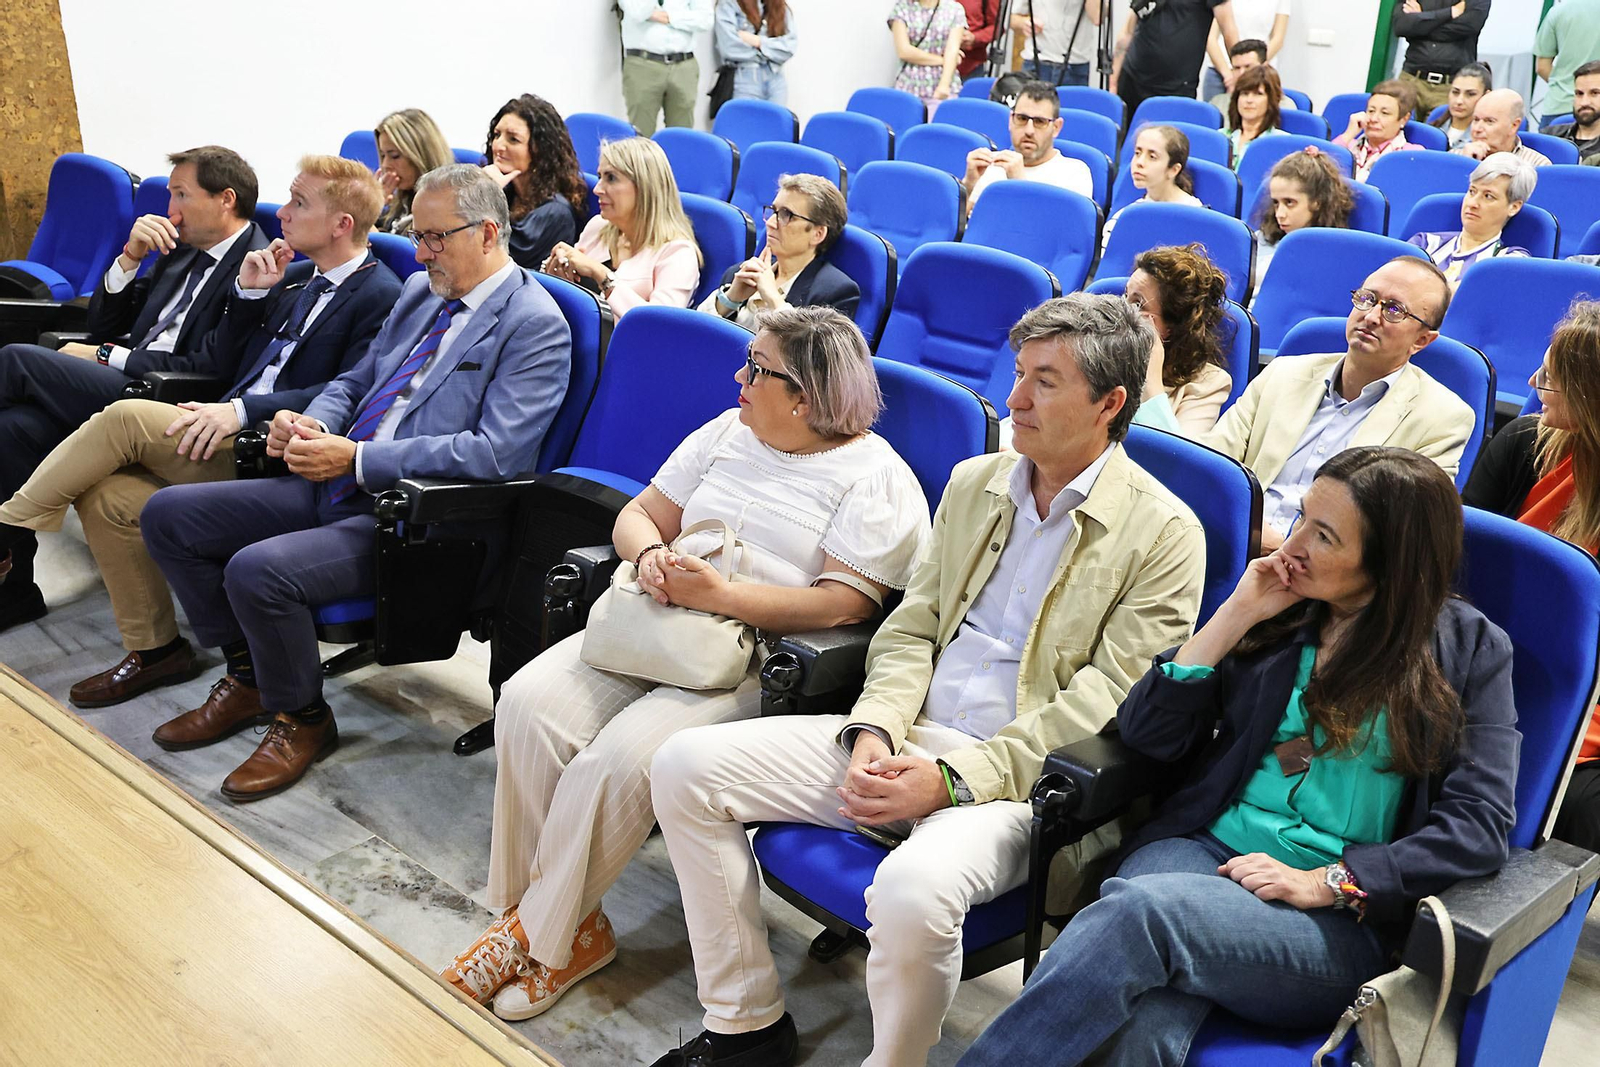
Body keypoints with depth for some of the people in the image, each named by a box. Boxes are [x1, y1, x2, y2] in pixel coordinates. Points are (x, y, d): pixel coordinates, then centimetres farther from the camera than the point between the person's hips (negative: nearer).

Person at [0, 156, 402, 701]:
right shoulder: (295, 277, 19)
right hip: (230, 437, 9)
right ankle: (154, 649, 4)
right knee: (105, 496, -9)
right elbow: (230, 365, 21)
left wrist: (243, 409, -24)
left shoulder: (381, 296, -7)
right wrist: (249, 294, 5)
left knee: (127, 416, -20)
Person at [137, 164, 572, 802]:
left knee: (258, 570, -29)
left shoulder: (536, 325, -12)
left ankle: (303, 719, 0)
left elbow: (495, 454, -22)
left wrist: (358, 458, -22)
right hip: (339, 485, 9)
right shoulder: (420, 290, 15)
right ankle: (248, 678, 18)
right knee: (168, 515, 3)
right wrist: (312, 422, -1)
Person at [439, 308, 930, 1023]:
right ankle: (536, 906, -4)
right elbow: (637, 515, 18)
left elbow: (844, 603, -14)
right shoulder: (728, 432, 17)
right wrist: (650, 554, -7)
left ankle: (541, 938, -5)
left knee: (621, 756, -28)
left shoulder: (875, 477, -3)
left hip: (759, 662, -6)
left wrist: (721, 596, -21)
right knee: (529, 705, -18)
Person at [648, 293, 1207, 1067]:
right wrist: (873, 730, -7)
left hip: (1018, 777, -6)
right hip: (903, 740, 6)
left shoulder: (1164, 533, -6)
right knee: (686, 765, -7)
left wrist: (954, 779, -18)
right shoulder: (973, 482, 14)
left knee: (913, 886, -38)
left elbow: (1103, 704, -12)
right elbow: (911, 628, 13)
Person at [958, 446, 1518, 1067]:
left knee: (1138, 911, -35)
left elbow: (1481, 826, -2)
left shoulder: (1469, 649, 7)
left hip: (1342, 917, -2)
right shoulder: (1281, 610, 15)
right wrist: (1237, 614, 1)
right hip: (1203, 850, 3)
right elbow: (1147, 734, 8)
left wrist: (1327, 882, -12)